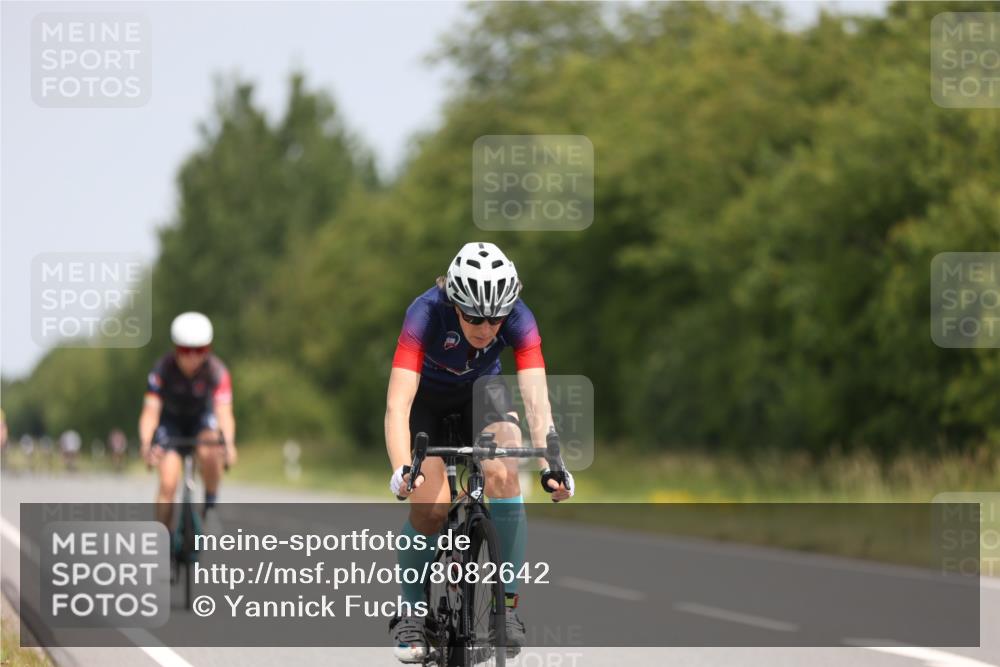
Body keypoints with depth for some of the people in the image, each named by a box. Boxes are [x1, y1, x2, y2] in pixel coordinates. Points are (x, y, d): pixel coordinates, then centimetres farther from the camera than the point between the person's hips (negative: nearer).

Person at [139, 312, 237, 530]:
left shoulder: (217, 371, -27)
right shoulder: (163, 369, -27)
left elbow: (224, 412, -38)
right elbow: (150, 411, -33)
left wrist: (229, 443, -56)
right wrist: (145, 443, -51)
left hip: (203, 418, 0)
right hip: (171, 420, 0)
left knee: (208, 452, -34)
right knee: (167, 484, -16)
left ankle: (210, 504, -8)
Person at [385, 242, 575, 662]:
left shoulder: (518, 319, -29)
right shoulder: (427, 313, -35)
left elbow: (537, 400, -35)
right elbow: (397, 405, -42)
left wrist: (550, 467, -51)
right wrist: (401, 471, -57)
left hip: (478, 394, 2)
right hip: (426, 399, -2)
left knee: (503, 474, -27)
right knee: (431, 504, -21)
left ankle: (507, 602, -18)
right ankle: (411, 612, -1)